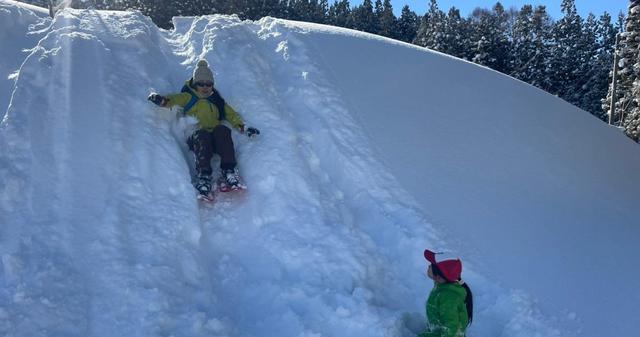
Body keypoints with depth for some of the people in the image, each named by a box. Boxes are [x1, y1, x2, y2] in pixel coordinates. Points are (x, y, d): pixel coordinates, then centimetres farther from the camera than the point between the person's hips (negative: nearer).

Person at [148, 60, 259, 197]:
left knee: (222, 129, -32)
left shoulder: (217, 100, 29)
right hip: (196, 139, -2)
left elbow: (232, 115, 21)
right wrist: (161, 99, -22)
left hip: (216, 140, 2)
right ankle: (203, 176, -48)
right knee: (202, 134, -36)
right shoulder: (188, 97, 21)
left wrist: (243, 127, 0)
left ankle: (229, 172, -42)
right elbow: (173, 99, 2)